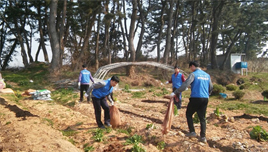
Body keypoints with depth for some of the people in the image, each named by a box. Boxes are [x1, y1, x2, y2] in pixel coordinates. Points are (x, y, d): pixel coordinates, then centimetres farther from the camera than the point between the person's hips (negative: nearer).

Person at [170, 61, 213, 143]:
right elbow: (211, 87, 19)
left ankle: (192, 132, 9)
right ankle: (203, 137, 10)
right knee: (202, 118, 12)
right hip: (205, 99, 6)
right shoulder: (207, 75, 14)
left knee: (188, 114, 14)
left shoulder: (193, 74, -7)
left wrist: (175, 92, -18)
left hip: (195, 98, -6)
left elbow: (185, 85, -18)